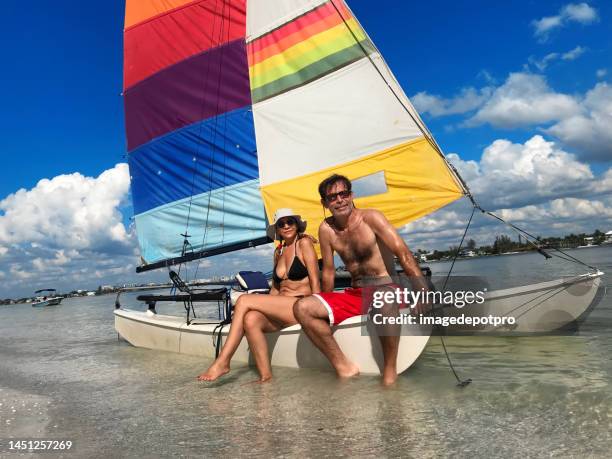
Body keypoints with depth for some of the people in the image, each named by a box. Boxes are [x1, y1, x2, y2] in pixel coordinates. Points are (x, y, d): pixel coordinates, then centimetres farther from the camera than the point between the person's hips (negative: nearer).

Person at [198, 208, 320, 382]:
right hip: (281, 308, 6)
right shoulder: (278, 252, 20)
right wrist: (262, 305, 5)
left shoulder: (304, 242, 1)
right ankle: (265, 375, -21)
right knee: (251, 319, -28)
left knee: (244, 300, -19)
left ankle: (222, 362, -16)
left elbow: (315, 280, -6)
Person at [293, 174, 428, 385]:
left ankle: (390, 370, -21)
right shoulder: (326, 229, 3)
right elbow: (328, 271, 12)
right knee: (302, 308, -16)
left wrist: (421, 288, -30)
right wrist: (326, 309, 17)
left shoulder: (369, 217, -8)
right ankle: (344, 368, -10)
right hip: (354, 295, 5)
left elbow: (403, 253, -17)